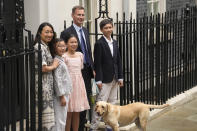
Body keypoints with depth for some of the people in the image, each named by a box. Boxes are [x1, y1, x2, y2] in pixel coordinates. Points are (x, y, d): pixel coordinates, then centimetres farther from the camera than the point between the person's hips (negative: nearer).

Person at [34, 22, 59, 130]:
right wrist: (54, 66, -3)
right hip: (42, 86, -10)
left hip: (47, 85, 10)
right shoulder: (40, 47, -13)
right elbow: (43, 68, -18)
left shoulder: (46, 47, 16)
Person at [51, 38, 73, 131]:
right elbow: (57, 80, -20)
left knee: (63, 119, 13)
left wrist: (65, 95, 18)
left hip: (65, 93, 10)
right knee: (60, 120, -6)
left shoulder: (61, 59, 14)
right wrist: (62, 96, -20)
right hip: (61, 94, -9)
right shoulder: (57, 61, -15)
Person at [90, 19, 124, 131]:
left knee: (112, 103, 11)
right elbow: (97, 63, -12)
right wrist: (98, 80, -16)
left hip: (114, 79, 7)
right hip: (105, 79, -7)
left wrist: (120, 77, 8)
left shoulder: (115, 43, 11)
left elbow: (119, 61, 13)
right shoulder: (99, 44, -10)